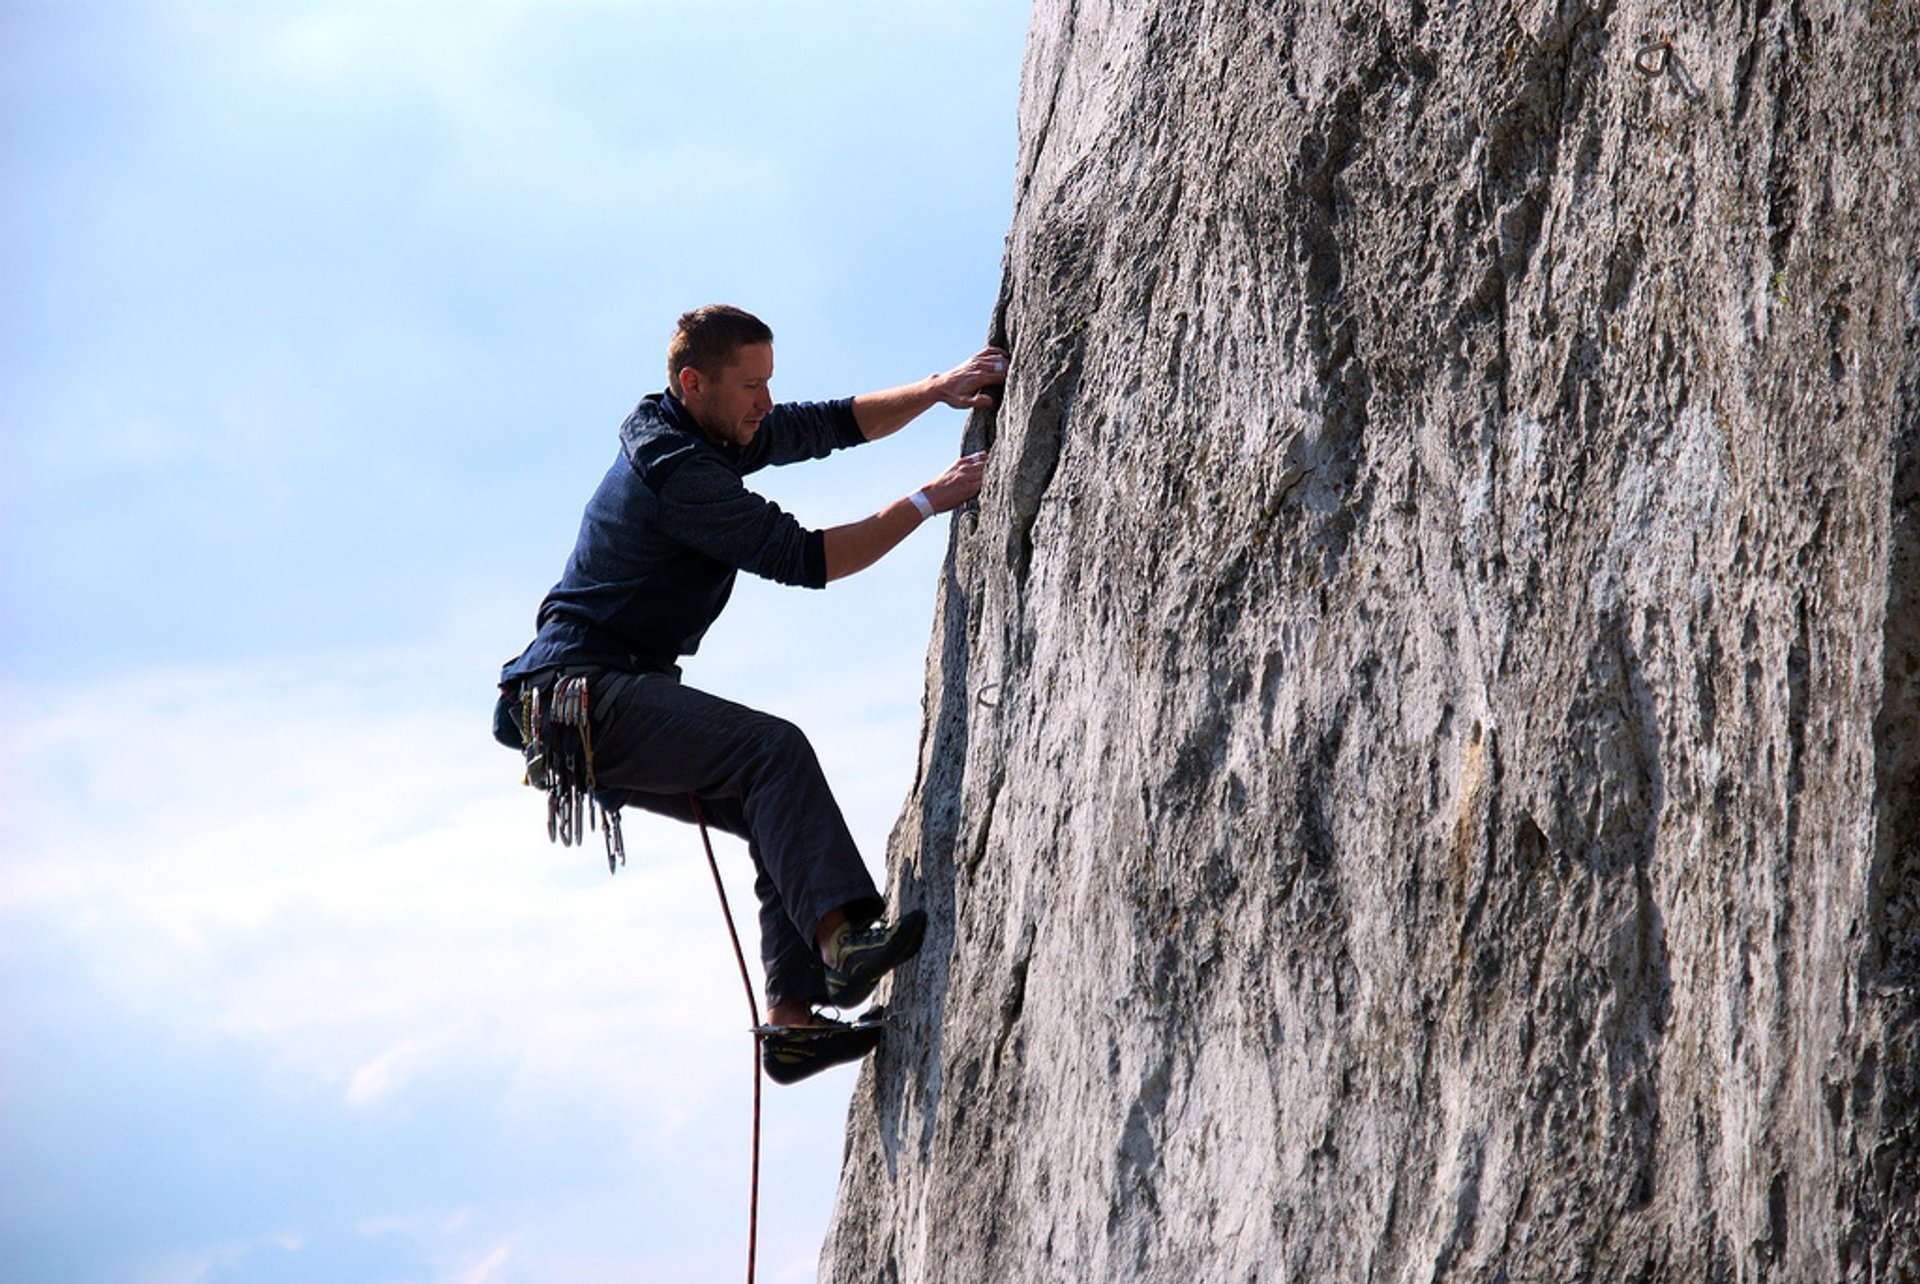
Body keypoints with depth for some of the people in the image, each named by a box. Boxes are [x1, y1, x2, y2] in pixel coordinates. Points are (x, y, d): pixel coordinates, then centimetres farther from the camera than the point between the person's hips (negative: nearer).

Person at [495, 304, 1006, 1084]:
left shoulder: (718, 434, 13)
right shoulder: (674, 470, -18)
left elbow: (837, 425, 20)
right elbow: (803, 559, -20)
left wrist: (937, 391, 4)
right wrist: (927, 502, -16)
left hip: (607, 710, 10)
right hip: (585, 696, -10)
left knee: (783, 817, 3)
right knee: (771, 749, -26)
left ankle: (793, 1020, -5)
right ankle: (842, 937, -39)